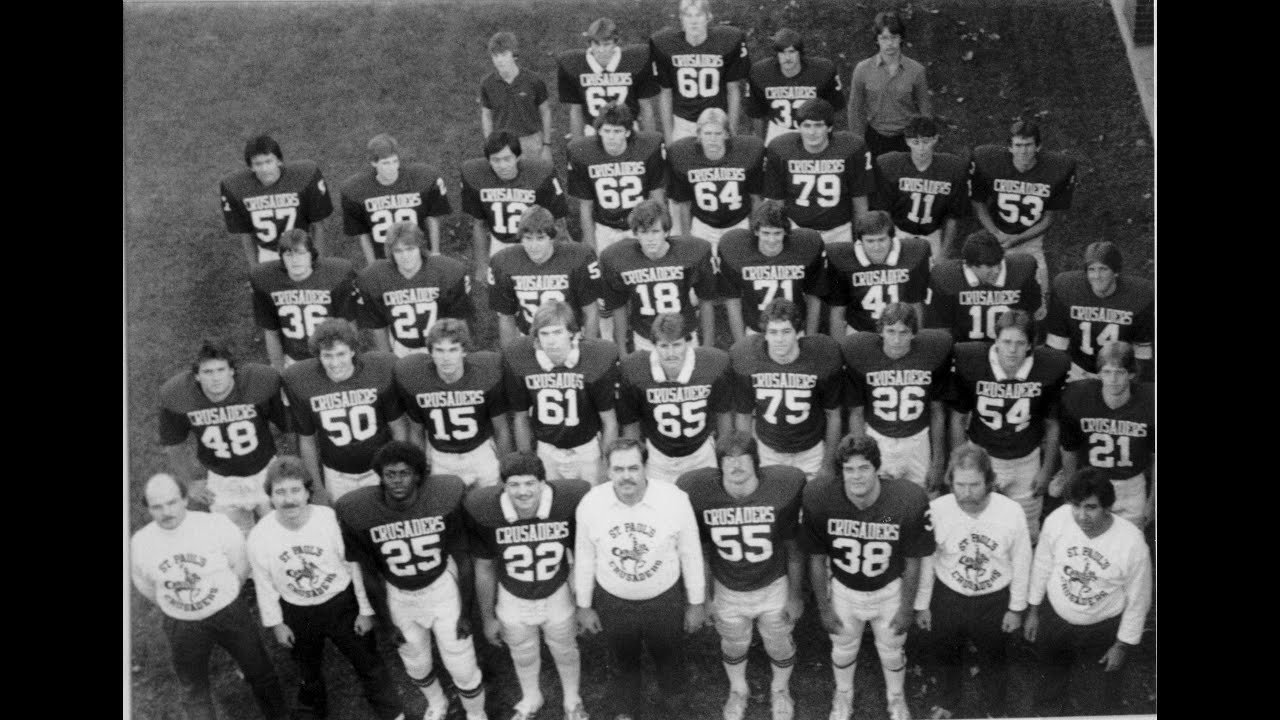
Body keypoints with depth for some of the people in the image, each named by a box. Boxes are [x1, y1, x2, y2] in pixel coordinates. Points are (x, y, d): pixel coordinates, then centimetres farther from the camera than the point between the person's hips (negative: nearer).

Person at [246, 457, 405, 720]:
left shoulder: (331, 519, -25)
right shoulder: (259, 537, -20)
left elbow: (354, 566, -12)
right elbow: (264, 584, -3)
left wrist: (365, 609, -6)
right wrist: (275, 623, 4)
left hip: (342, 604, -2)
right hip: (297, 614, 2)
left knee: (368, 664, 12)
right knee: (307, 667, 28)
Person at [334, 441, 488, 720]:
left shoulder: (445, 496, -26)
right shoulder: (358, 511, -25)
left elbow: (461, 556, -13)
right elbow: (369, 572, -9)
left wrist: (464, 611, -8)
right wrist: (389, 622, -2)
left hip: (442, 588, -1)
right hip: (398, 596, 2)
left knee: (462, 666, 7)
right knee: (416, 663, 22)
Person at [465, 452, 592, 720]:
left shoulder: (571, 500, -31)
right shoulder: (482, 510, -29)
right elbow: (484, 570, -11)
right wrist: (488, 617, 0)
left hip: (558, 595, 0)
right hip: (513, 599, 0)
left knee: (565, 651, 26)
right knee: (523, 655, 27)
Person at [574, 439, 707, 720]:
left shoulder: (675, 499, -23)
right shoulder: (590, 504, -19)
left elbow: (690, 554, -10)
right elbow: (584, 558, -4)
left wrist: (696, 602, -2)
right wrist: (583, 606, 4)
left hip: (665, 599, 0)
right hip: (613, 602, 1)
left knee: (668, 657, 23)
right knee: (623, 661, 24)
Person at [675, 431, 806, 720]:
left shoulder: (784, 487, -26)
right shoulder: (697, 492, -25)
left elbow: (794, 547, -11)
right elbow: (701, 551, -8)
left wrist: (795, 595, -3)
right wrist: (705, 595, 0)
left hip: (774, 586, 0)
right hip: (727, 590, 1)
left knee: (780, 645, 24)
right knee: (733, 646, 27)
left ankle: (780, 690, 58)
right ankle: (738, 690, 59)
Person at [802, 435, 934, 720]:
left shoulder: (909, 500, -31)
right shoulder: (818, 499, -30)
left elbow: (912, 562, -14)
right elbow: (816, 559, -13)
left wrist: (907, 609, -4)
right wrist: (824, 608, -4)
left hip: (890, 589, 0)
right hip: (842, 589, 1)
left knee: (891, 650, 23)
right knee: (843, 648, 24)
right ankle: (843, 695, 56)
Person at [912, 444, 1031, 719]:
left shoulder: (1011, 512, -26)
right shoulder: (936, 510, -25)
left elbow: (1021, 562, -9)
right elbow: (926, 561, -9)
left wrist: (1016, 608, -1)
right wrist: (921, 604, 0)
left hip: (994, 600, 0)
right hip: (947, 596, 1)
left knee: (994, 658, 26)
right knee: (945, 654, 26)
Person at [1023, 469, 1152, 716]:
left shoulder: (1132, 543, -31)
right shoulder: (1057, 520, -25)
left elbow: (1138, 600, -14)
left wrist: (1124, 645, -5)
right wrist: (1033, 610, 4)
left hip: (1102, 628, -2)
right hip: (1054, 616, 3)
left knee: (1098, 699, 16)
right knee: (1050, 678, 29)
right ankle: (1046, 711, 60)